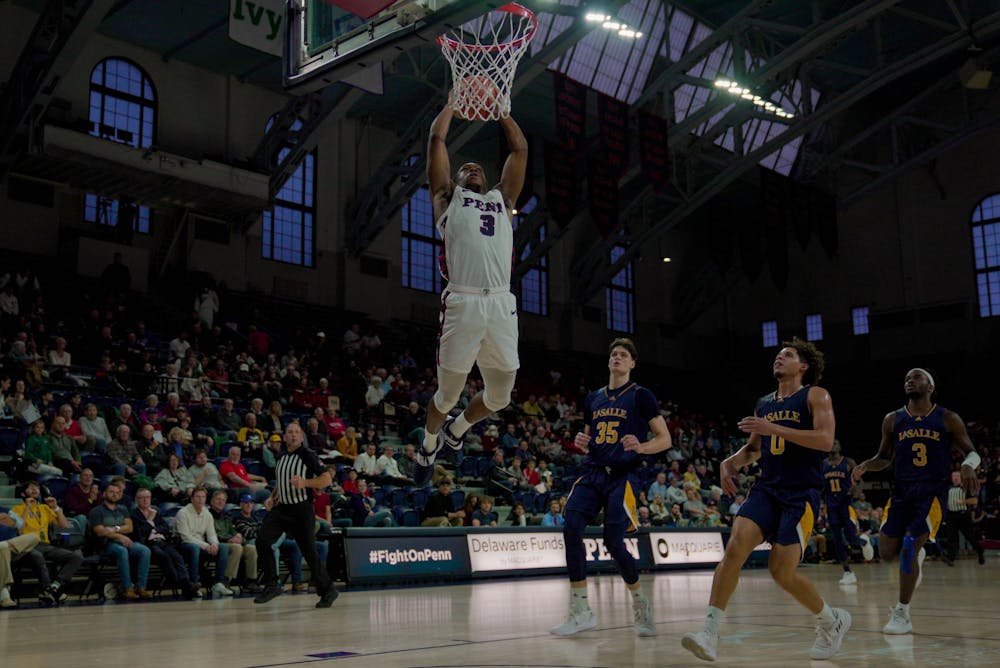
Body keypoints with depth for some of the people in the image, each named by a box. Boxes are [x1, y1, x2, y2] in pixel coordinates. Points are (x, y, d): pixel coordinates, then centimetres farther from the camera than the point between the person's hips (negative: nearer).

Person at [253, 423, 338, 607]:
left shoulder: (308, 456, -7)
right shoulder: (281, 458, 13)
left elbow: (327, 479, -12)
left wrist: (305, 483, -25)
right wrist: (272, 498, 12)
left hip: (301, 510, -6)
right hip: (281, 508, 6)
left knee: (309, 551, -3)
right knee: (262, 541, -11)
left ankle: (327, 590, 12)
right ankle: (271, 585, 0)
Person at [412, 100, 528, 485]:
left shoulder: (502, 199, 26)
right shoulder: (448, 197, 17)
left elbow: (520, 148, 28)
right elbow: (437, 139, 14)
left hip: (502, 305, 4)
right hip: (462, 304, -4)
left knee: (500, 396, 9)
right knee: (448, 394, 6)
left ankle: (456, 430, 38)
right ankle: (429, 446, 35)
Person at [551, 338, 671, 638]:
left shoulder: (641, 396, 2)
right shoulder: (593, 398, 18)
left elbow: (665, 439, 0)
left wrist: (641, 447, -20)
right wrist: (582, 442, 4)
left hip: (623, 476, -5)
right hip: (593, 473, 5)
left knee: (613, 543, -13)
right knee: (571, 529, -15)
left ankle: (640, 603, 15)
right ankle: (581, 612, -7)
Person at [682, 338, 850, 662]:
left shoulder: (815, 396, -1)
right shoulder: (763, 404, 17)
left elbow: (825, 440, -16)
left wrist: (774, 428, -21)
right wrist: (732, 462, 8)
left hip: (802, 495, -5)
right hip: (766, 489, 5)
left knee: (782, 570, -9)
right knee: (735, 546, -19)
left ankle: (833, 621, 20)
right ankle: (710, 633, -21)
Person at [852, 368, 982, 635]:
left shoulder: (948, 419, 0)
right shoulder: (893, 420, 7)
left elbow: (972, 452, 5)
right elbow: (884, 458, 16)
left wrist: (968, 466, -20)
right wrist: (865, 465, -6)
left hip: (933, 491, -4)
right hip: (902, 490, 4)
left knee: (909, 548, -16)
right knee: (887, 552, 0)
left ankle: (902, 615, -2)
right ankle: (917, 555, 38)